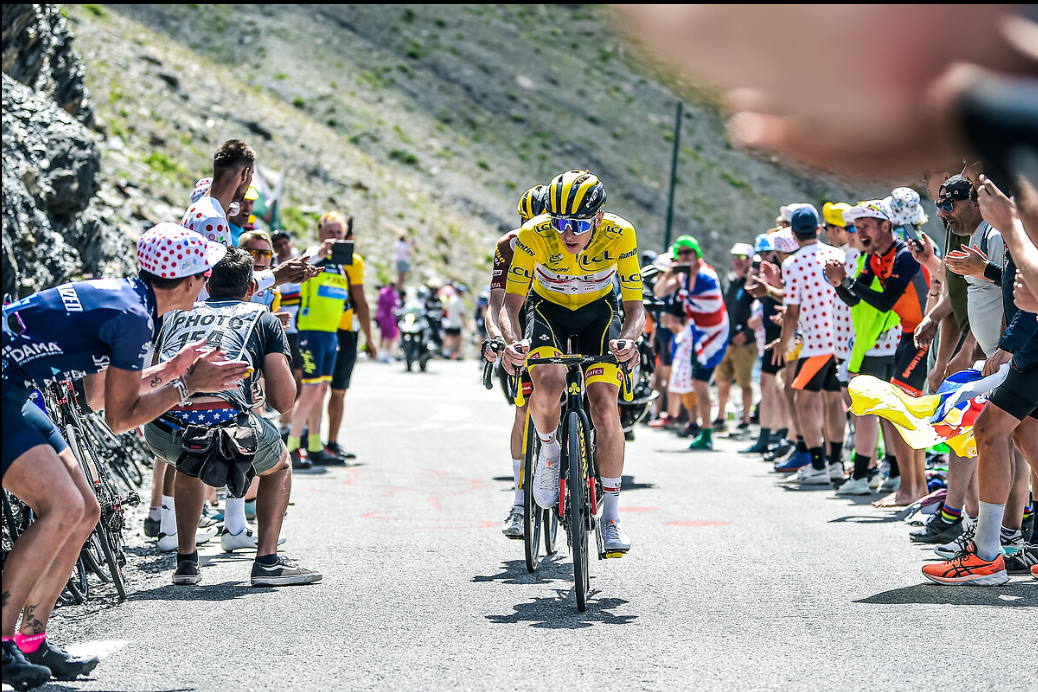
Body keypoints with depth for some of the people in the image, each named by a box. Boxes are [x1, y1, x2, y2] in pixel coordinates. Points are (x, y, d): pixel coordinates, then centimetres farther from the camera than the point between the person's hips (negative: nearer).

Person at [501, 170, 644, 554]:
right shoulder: (533, 235, -29)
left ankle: (611, 515, -3)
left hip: (599, 310, 0)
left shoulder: (620, 234, -28)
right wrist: (513, 341, -46)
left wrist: (628, 339, -45)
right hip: (548, 309, 0)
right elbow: (510, 303, -26)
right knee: (549, 382, -31)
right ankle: (549, 450, 1)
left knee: (605, 409, -16)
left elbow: (635, 306, -23)